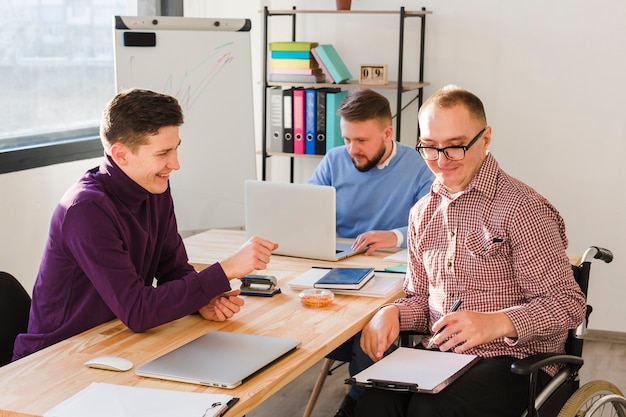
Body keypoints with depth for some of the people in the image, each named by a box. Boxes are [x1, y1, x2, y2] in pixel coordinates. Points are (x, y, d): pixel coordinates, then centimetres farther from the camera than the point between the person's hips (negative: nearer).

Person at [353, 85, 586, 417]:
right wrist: (393, 313, -3)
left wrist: (496, 323, -26)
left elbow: (568, 304, -10)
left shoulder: (521, 209, -9)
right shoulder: (422, 214, 14)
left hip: (514, 359, -4)